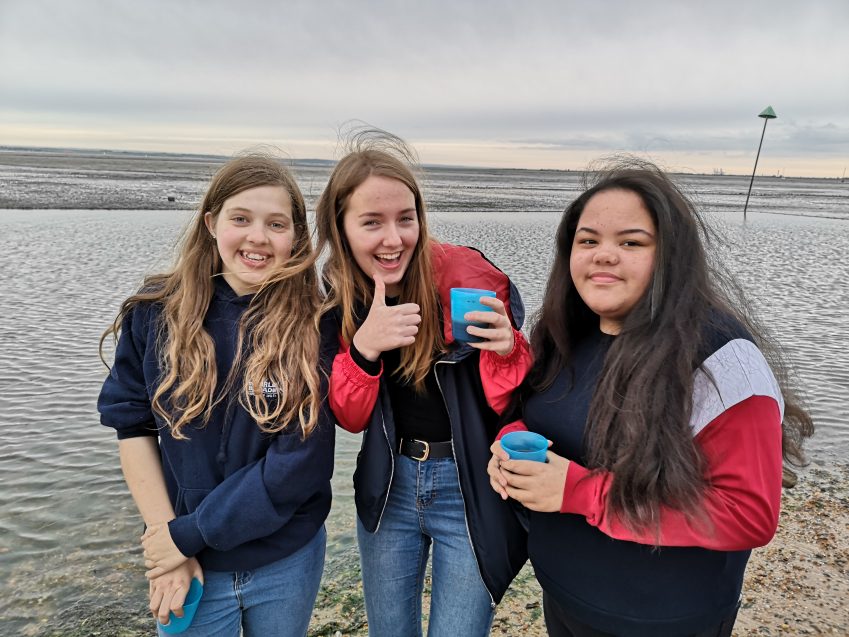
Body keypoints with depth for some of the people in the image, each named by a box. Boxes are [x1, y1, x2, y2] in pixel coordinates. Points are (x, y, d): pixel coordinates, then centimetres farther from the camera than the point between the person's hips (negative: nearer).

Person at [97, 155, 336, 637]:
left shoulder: (314, 328, -16)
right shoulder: (156, 315, -9)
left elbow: (300, 463, -17)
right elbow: (133, 428, -3)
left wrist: (188, 534, -14)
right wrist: (165, 535, -8)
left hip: (290, 560, 0)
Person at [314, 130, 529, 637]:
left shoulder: (470, 277, -18)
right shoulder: (337, 296, -7)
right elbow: (349, 419, -6)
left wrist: (505, 350, -32)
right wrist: (363, 347, -25)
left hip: (471, 489, -3)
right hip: (388, 488, 4)